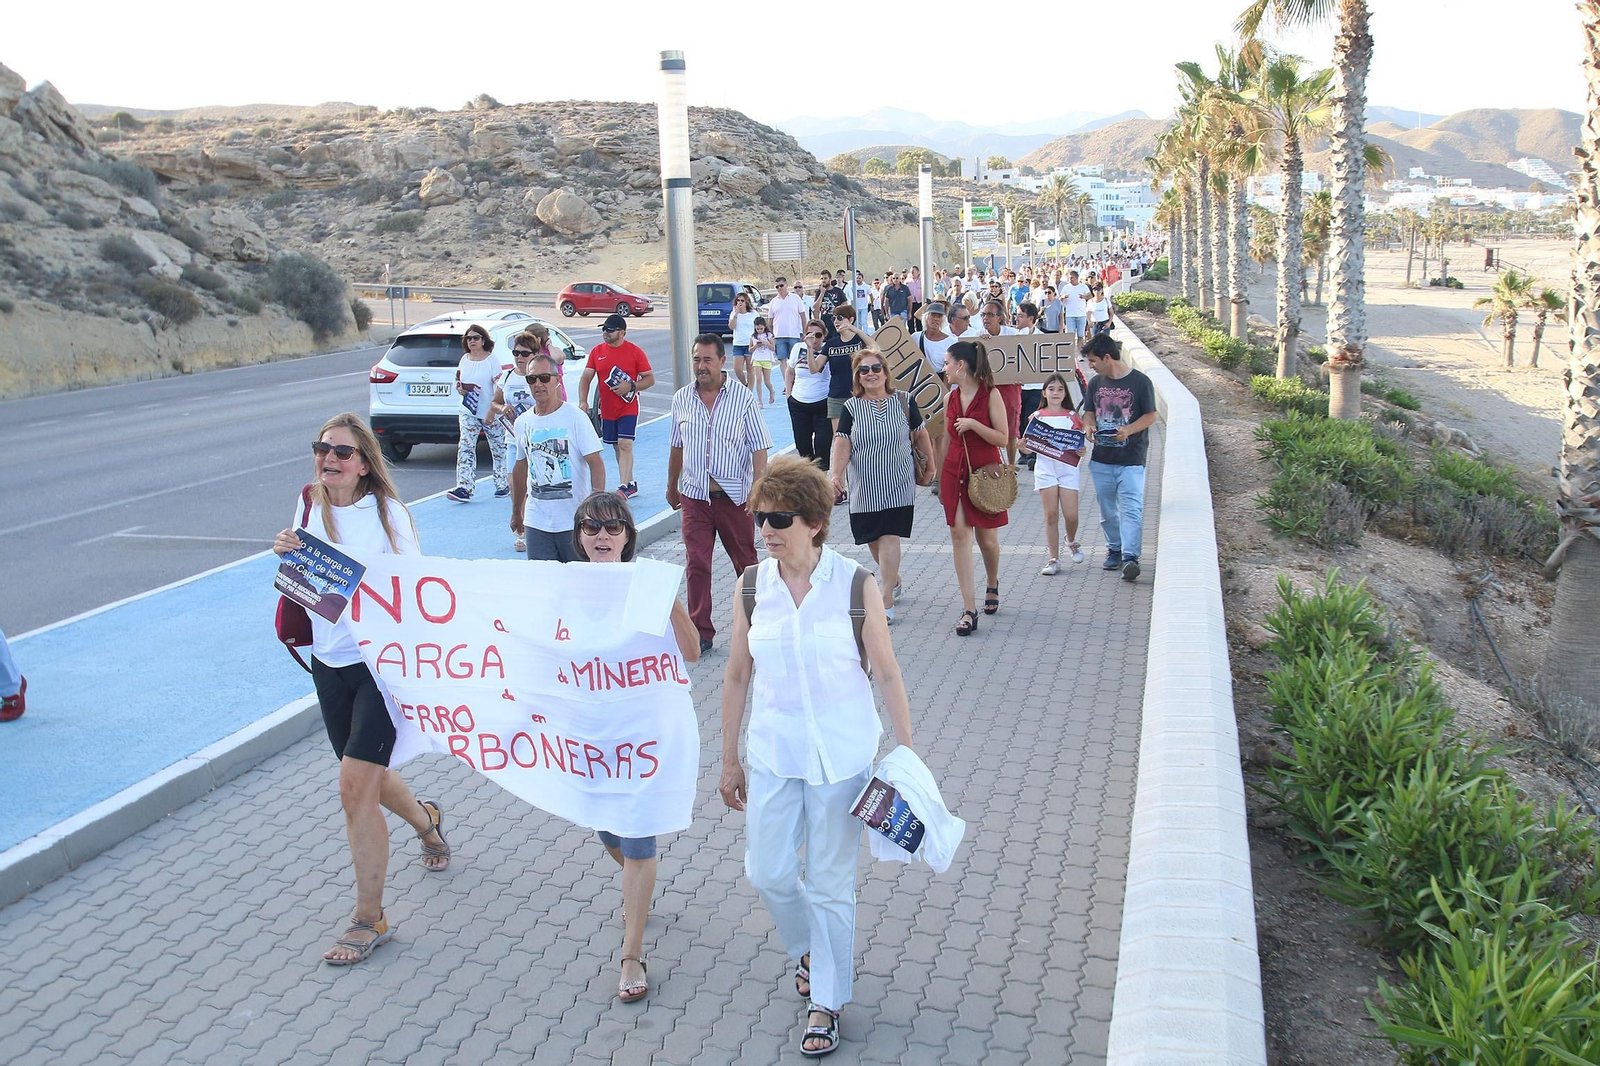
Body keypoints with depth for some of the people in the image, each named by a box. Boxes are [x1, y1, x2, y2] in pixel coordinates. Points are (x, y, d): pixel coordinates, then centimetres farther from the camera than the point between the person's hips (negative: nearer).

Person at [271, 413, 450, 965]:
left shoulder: (387, 512, -11)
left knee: (355, 784, -10)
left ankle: (369, 920, 4)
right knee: (367, 777, 19)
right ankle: (425, 820, 53)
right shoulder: (309, 505, 4)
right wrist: (287, 552, -9)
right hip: (329, 661, 6)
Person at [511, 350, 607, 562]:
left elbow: (596, 464, -11)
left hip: (574, 521, -4)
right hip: (536, 522, 4)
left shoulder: (575, 417, -7)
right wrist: (517, 512, 23)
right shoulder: (523, 422, 8)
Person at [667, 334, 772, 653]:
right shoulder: (682, 399, 4)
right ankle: (701, 632, 8)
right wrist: (672, 487, 22)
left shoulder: (742, 397, -6)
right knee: (697, 565, -1)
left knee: (746, 561, 11)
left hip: (733, 495, -2)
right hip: (695, 494, 2)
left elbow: (759, 448, -7)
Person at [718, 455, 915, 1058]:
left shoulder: (855, 585, -13)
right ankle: (810, 948, 42)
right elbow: (737, 676, 4)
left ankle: (826, 1000, 28)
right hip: (773, 754, 3)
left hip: (842, 755, -3)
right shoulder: (752, 586, -4)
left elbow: (887, 674, -6)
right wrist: (729, 760, 8)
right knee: (767, 874, 10)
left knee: (830, 884, 7)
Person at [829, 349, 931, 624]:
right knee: (873, 541, 10)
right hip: (864, 486, 2)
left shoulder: (903, 402, -1)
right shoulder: (851, 407, -1)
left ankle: (887, 603, -7)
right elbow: (842, 445, -9)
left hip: (898, 485, -2)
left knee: (889, 538, -11)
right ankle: (893, 580, 38)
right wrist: (836, 475, -24)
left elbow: (920, 436, 9)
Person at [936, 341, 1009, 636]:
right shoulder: (951, 398, 7)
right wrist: (940, 481, 16)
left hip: (985, 471, -4)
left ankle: (992, 585, 39)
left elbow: (1002, 439, -11)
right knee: (959, 535, -6)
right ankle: (969, 610, -6)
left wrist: (973, 424, -22)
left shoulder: (990, 395, -8)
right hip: (954, 472, 4)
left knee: (987, 538, 7)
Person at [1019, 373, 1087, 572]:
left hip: (1067, 468, 0)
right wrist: (1024, 446, -12)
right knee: (1050, 515, -1)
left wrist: (1081, 452, -12)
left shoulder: (1072, 417, 7)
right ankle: (1054, 559, 6)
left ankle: (1071, 542, 29)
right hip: (1045, 467, 0)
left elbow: (1079, 443, 9)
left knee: (1071, 515, -4)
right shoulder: (1037, 417, 7)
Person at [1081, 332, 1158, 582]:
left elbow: (1151, 416, -3)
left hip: (1131, 460, -5)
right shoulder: (1095, 383, 9)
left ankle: (1130, 557, -20)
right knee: (1107, 509, 12)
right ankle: (1114, 549, 27)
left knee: (1131, 508, -14)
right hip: (1101, 459, 5)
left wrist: (1129, 430, -19)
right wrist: (1090, 427, -6)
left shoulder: (1140, 382, -6)